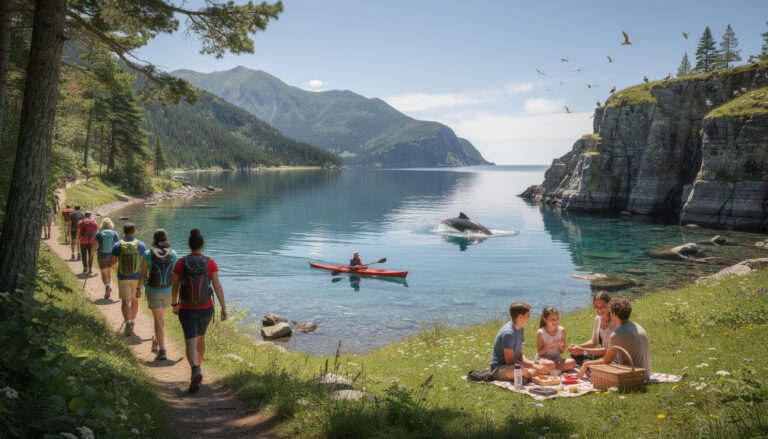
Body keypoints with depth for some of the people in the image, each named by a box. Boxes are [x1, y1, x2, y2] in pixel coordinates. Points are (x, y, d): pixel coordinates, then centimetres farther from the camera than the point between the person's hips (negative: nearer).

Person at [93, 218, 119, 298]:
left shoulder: (99, 233, -5)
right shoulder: (115, 233, -3)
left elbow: (95, 246, -6)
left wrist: (92, 254, 10)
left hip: (102, 256, -2)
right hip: (112, 256, 2)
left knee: (104, 273, 8)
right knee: (109, 273, 18)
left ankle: (107, 286, -19)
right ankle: (107, 291, 19)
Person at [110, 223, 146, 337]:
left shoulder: (118, 245, -6)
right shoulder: (141, 245, -6)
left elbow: (111, 262, -3)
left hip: (123, 278, -1)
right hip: (137, 278, 1)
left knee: (125, 301, 1)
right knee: (134, 300, 18)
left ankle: (128, 324, -18)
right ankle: (132, 322, 30)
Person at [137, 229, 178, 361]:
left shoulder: (148, 254, -10)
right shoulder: (173, 254, -4)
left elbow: (143, 275, -6)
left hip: (153, 291, -3)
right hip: (168, 291, 3)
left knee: (158, 320, -2)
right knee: (160, 317, 24)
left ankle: (162, 351, -11)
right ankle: (156, 343, 38)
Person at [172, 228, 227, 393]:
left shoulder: (180, 263, -9)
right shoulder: (210, 263, -10)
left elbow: (175, 287, -1)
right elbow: (218, 287, -12)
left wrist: (174, 304, 16)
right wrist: (224, 308, -5)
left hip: (187, 310, -2)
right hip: (206, 309, 2)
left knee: (190, 344, -3)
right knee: (200, 337, 27)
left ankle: (195, 372, -29)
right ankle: (197, 367, 42)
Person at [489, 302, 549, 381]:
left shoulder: (521, 329, 7)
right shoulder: (508, 333, -24)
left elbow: (519, 355, 12)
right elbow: (509, 361, -24)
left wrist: (531, 363, -8)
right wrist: (533, 366, -23)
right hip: (498, 368, -8)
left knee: (545, 370, -3)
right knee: (520, 369, -38)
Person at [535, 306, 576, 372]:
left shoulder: (561, 330, -1)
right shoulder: (540, 333, -11)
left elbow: (562, 352, 5)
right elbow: (539, 353, -8)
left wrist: (561, 346, -18)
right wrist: (547, 347, -26)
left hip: (556, 358, 5)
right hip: (543, 358, -5)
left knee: (572, 362, -25)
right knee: (550, 364, -40)